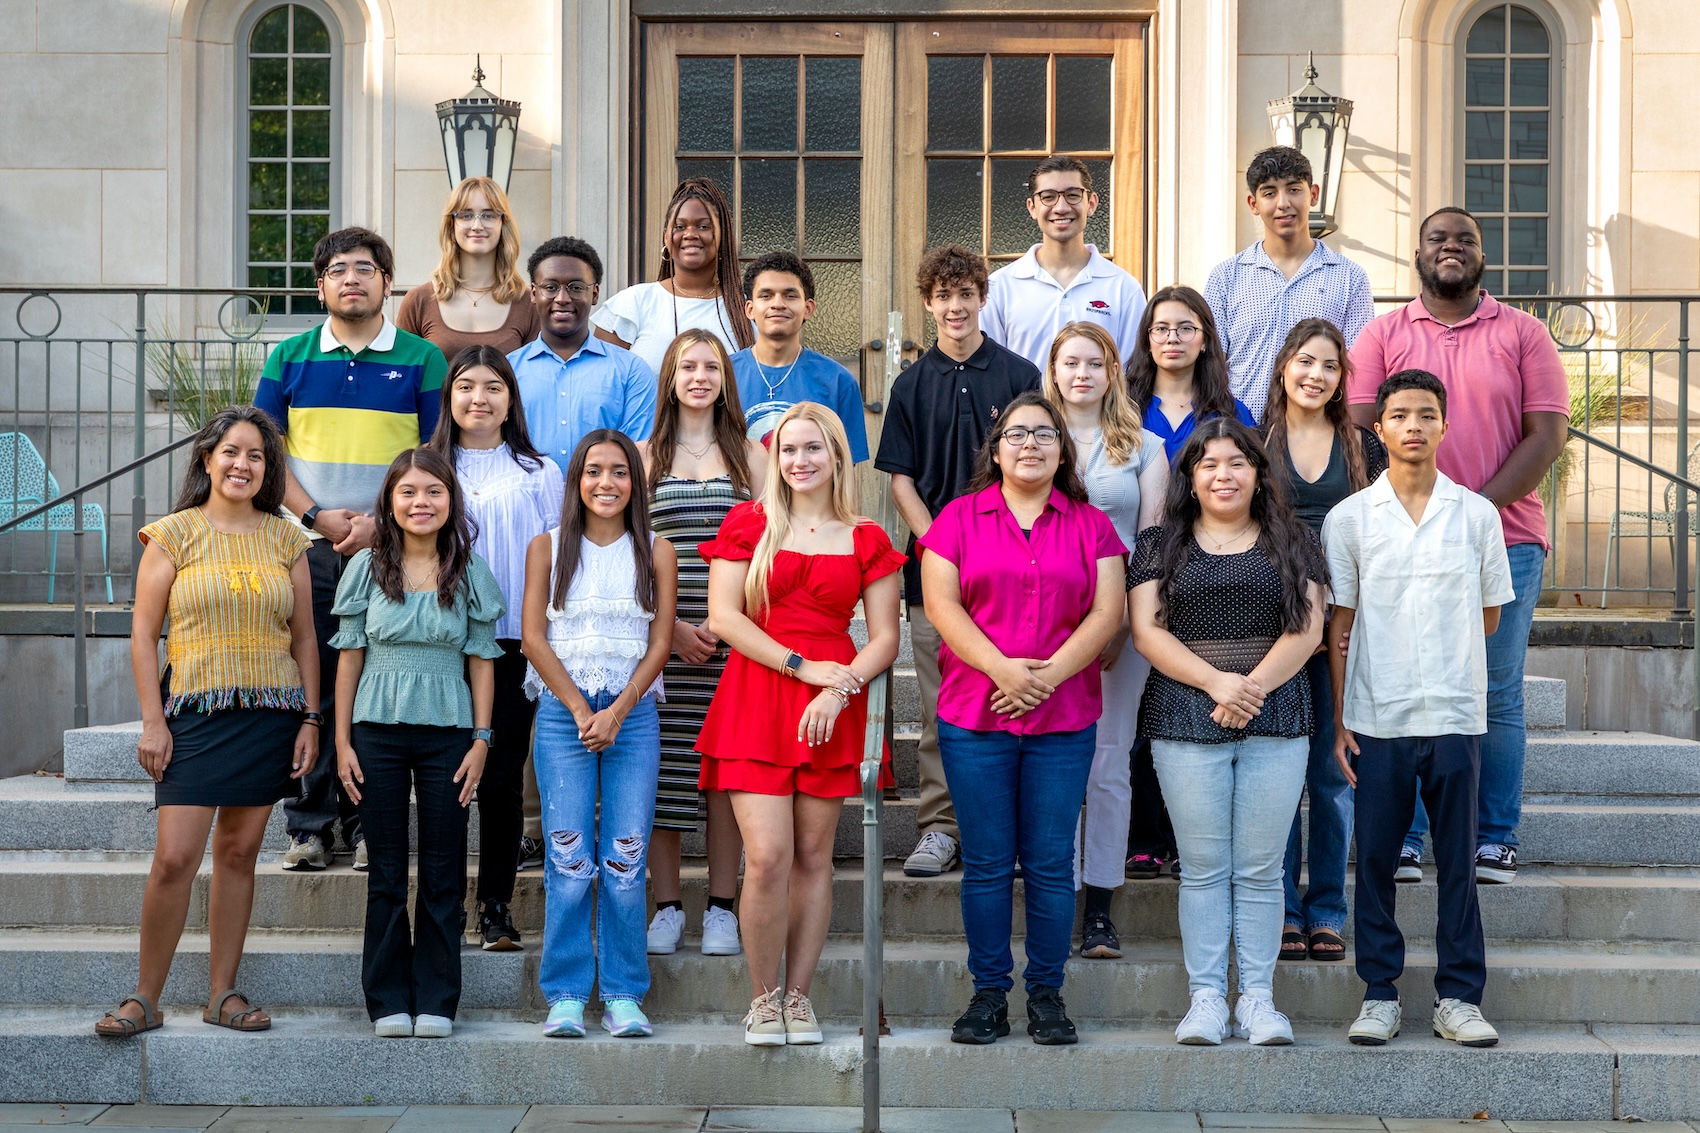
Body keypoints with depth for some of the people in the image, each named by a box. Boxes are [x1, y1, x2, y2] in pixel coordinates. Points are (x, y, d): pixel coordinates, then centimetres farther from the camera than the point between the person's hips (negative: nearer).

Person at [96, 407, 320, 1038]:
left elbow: (304, 637, 13)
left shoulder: (284, 538, 10)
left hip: (270, 713, 3)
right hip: (196, 712, -3)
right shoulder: (174, 535, 2)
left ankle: (223, 993, 14)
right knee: (175, 858, -9)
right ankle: (145, 998, 3)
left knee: (238, 853, 7)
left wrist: (311, 718, 6)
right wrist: (152, 720, -6)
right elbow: (143, 634, 1)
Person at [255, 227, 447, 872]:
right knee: (310, 686, 1)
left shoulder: (421, 360, 5)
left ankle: (369, 823, 9)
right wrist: (317, 516, -6)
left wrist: (380, 522, -11)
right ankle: (309, 824, 10)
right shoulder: (290, 358, 9)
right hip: (308, 550, 1)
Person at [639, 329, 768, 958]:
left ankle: (722, 908, 6)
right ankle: (667, 907, 7)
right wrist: (670, 625, -7)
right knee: (661, 765, -2)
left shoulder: (749, 454, 11)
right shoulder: (645, 454, 10)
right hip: (660, 631, 0)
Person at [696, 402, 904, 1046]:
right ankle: (763, 997, 5)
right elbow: (723, 617, -2)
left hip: (832, 709, 2)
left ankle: (798, 994, 14)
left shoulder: (866, 541, 9)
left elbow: (885, 638, 7)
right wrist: (802, 666, -11)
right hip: (755, 698, -1)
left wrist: (840, 689, -11)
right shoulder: (748, 524, 6)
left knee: (813, 855, 3)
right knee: (767, 856, -11)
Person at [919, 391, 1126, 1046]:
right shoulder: (959, 517, 7)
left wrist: (1047, 675, -12)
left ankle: (1047, 994, 13)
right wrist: (1000, 668, -15)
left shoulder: (1090, 525, 9)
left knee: (1051, 863, 3)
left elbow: (1107, 613, 0)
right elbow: (942, 604, -3)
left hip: (1063, 720, 1)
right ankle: (989, 993, 12)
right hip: (974, 717, 0)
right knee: (986, 863, 3)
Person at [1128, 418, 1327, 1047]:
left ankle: (1258, 997, 8)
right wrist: (1217, 683, -14)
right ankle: (1206, 997, 5)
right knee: (1203, 868, 0)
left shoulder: (1292, 542, 11)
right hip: (1186, 718, 0)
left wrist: (1254, 686, -13)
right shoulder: (1160, 545, 9)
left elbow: (1307, 628, 1)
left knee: (1260, 869, 2)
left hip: (1276, 716, 0)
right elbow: (1147, 630, -1)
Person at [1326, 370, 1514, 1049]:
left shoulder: (1478, 515, 5)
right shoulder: (1348, 519, 3)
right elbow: (1340, 625, 4)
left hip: (1455, 714, 1)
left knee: (1457, 860, 4)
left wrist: (1427, 648, 2)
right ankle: (1380, 995, 12)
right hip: (1376, 717, 0)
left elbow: (1488, 616, 12)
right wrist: (1339, 720, 0)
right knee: (1375, 859, 3)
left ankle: (1458, 997, 12)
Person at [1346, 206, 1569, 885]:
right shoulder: (1384, 334, 10)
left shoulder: (1522, 333, 8)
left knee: (1496, 696, 2)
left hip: (1505, 538, 0)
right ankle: (1401, 840, 7)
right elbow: (1359, 430, 1)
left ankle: (1495, 841, 10)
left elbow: (1548, 435, 0)